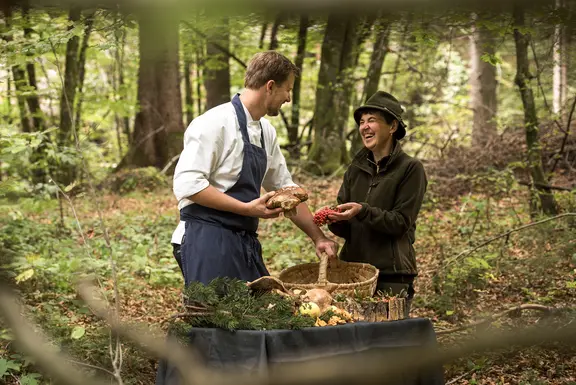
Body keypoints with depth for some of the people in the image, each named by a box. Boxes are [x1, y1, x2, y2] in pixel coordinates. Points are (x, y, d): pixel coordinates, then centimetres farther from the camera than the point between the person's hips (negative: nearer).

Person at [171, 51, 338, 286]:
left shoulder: (266, 132, 13)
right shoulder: (216, 123, -13)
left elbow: (285, 189, 21)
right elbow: (187, 184, -19)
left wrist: (318, 237, 15)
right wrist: (247, 208, -19)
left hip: (246, 242, 8)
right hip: (208, 240, -8)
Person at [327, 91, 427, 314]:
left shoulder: (410, 168, -5)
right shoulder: (356, 169, 10)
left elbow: (401, 222, -11)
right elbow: (345, 229, 8)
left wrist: (362, 211, -23)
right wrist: (335, 220, -14)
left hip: (391, 275, -5)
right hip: (352, 268, 5)